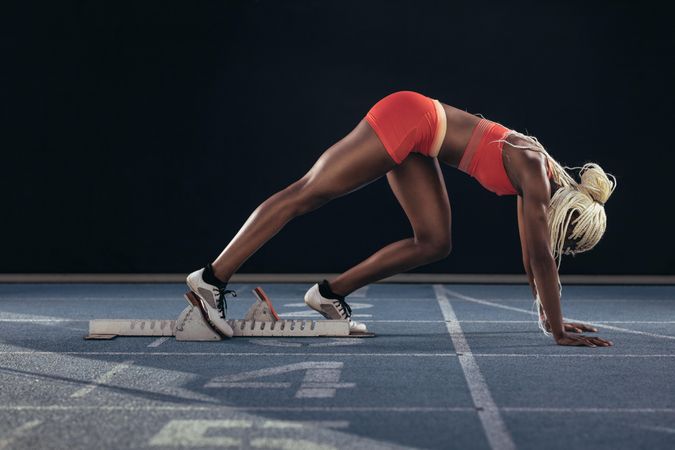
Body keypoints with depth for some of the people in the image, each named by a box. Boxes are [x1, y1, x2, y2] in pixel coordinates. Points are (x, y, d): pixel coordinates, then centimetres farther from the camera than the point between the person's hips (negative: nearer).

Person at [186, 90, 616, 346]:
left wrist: (550, 316, 20)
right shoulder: (534, 173, -16)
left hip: (416, 141, 9)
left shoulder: (542, 179, 7)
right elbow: (541, 257, -18)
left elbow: (535, 256, 17)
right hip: (407, 119, -9)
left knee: (435, 243, 4)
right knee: (306, 194, -10)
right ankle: (213, 278, -11)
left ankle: (330, 293, 6)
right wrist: (559, 331, -14)